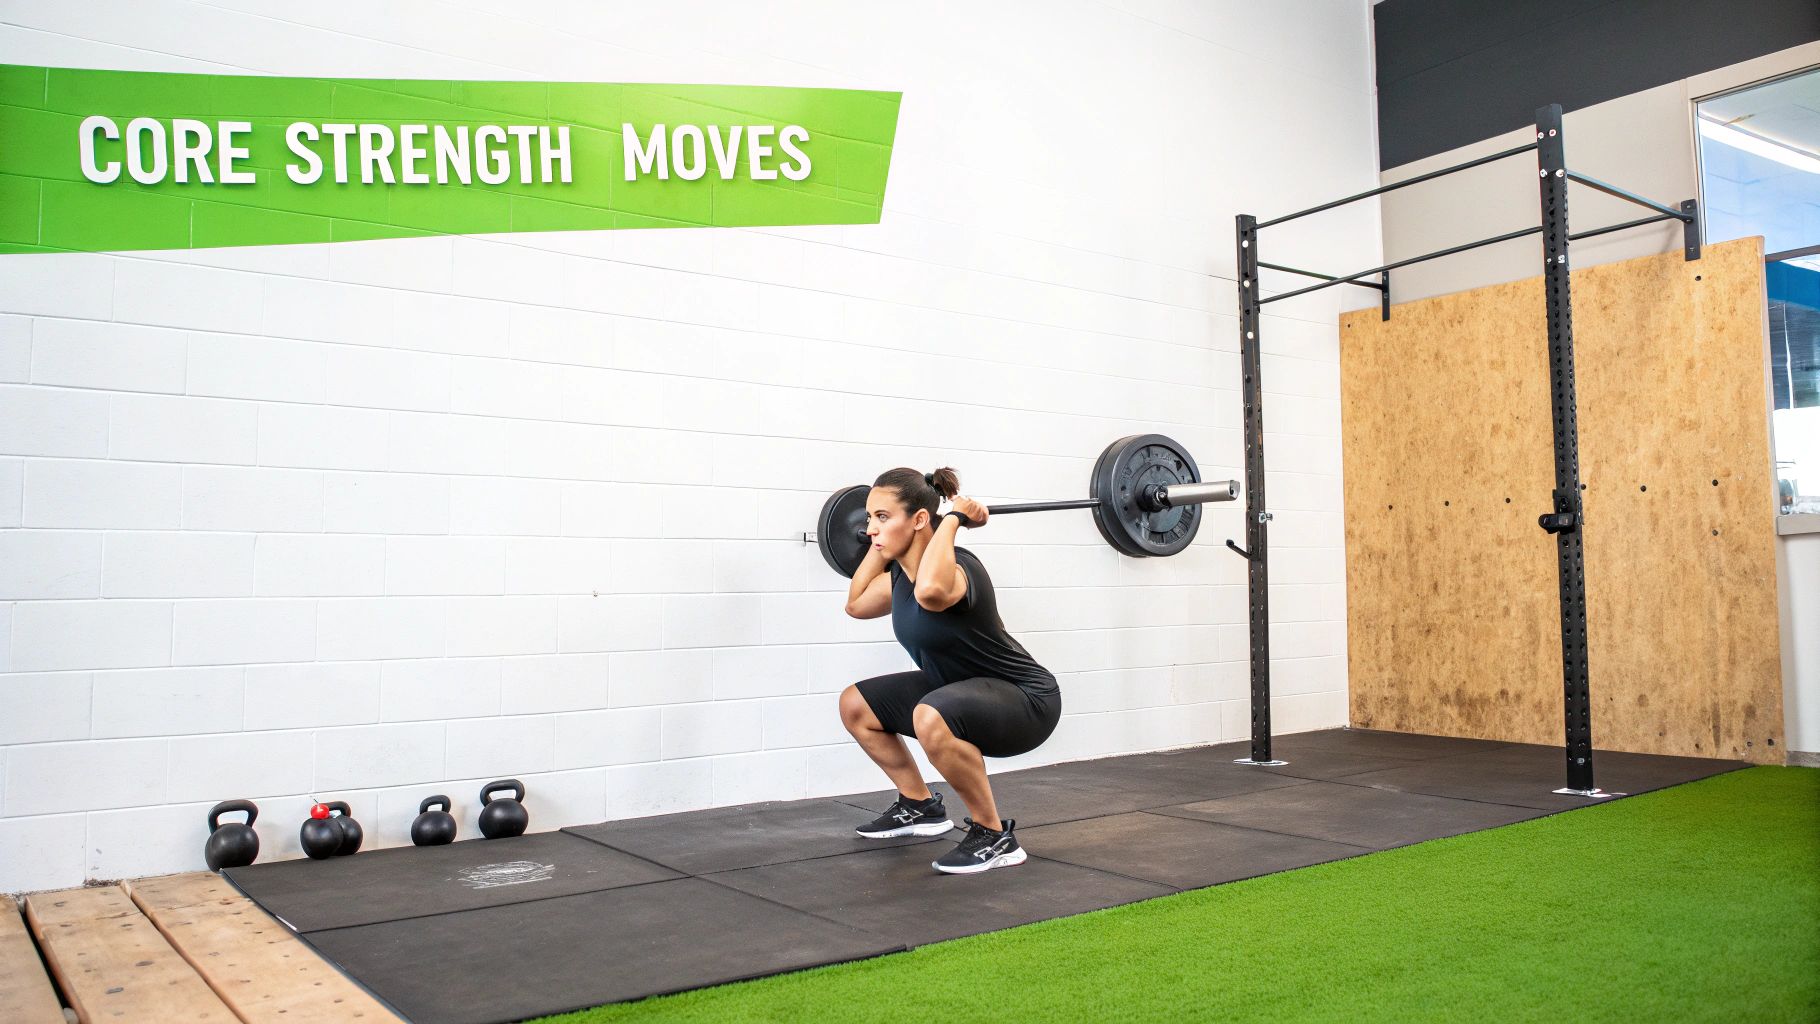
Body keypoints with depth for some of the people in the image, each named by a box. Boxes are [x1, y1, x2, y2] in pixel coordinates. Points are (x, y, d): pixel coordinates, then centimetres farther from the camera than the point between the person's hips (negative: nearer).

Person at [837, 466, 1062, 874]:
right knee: (855, 705, 11)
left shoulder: (957, 568, -27)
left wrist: (953, 519, -38)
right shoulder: (901, 572, -2)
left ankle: (994, 837, -18)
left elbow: (929, 591, -53)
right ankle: (920, 806, 24)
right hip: (962, 691, 9)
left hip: (1025, 699, -9)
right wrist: (880, 544, 11)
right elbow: (856, 604, 18)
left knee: (931, 718, -39)